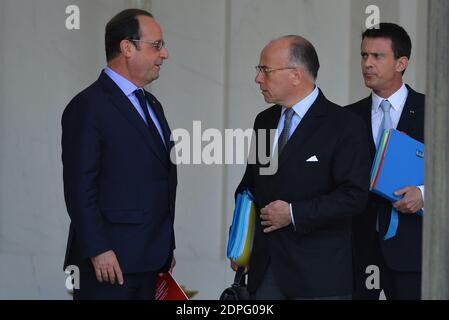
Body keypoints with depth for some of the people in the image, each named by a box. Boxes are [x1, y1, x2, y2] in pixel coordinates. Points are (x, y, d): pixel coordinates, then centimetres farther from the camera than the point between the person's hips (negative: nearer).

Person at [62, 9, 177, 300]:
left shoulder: (151, 105, 19)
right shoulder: (88, 107, -9)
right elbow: (80, 187, -14)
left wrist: (166, 247, 18)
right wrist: (98, 251, -18)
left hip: (149, 259, 8)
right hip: (109, 261, -8)